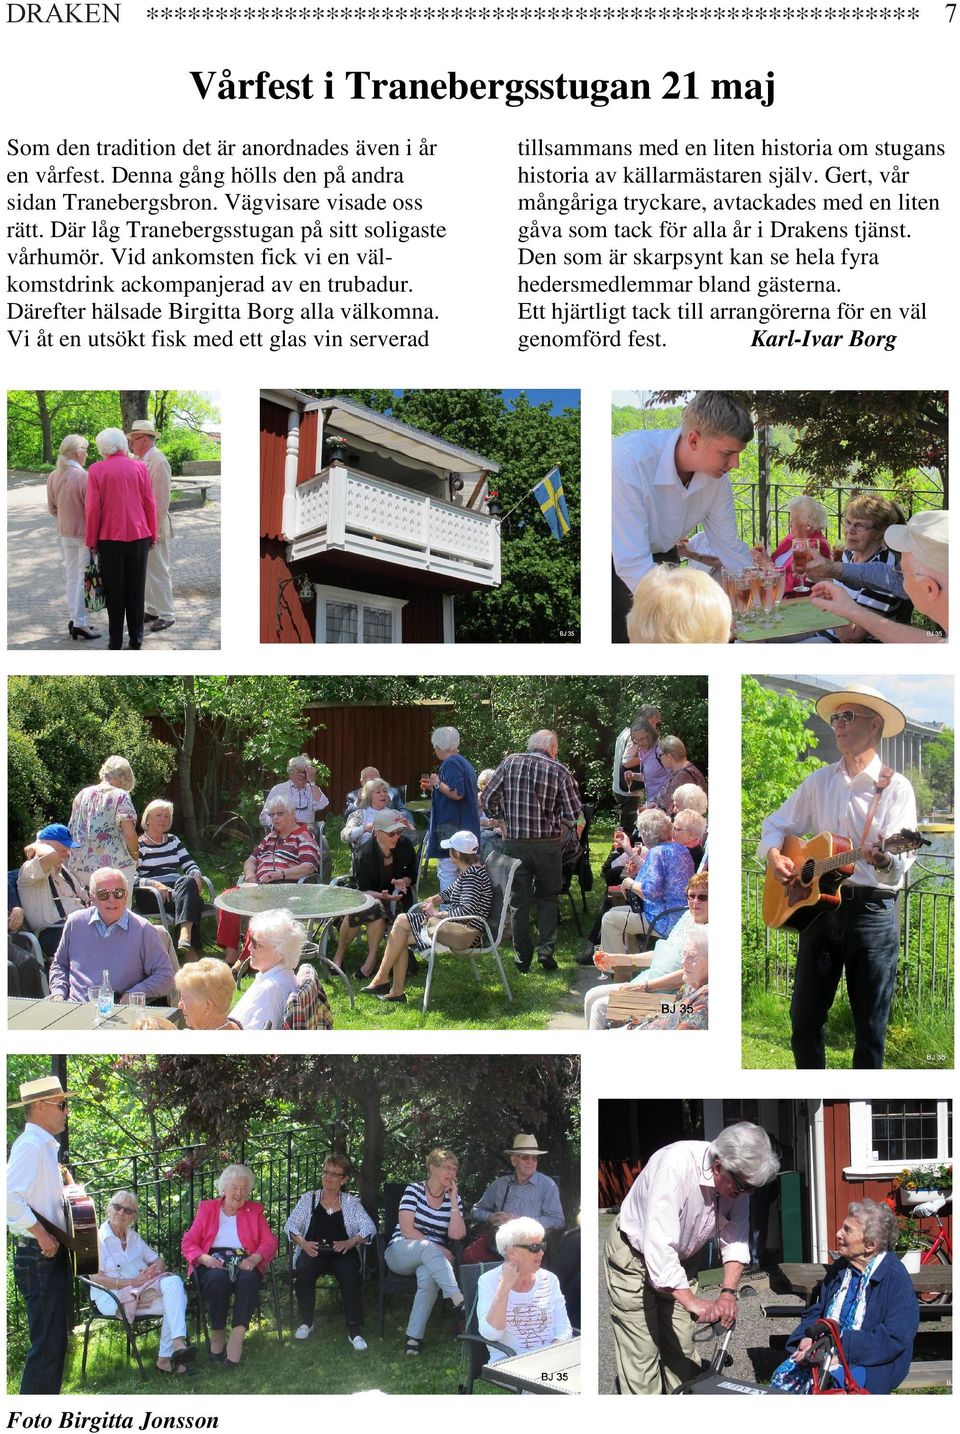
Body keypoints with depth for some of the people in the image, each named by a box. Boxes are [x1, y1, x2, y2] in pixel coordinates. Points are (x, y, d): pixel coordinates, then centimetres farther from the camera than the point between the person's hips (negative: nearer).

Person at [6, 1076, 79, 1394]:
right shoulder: (30, 1145, -16)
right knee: (47, 1344, -7)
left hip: (51, 1256, 10)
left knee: (55, 1341, 16)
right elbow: (9, 1195, -28)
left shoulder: (45, 1146, 15)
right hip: (40, 1258, -10)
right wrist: (41, 1234, -25)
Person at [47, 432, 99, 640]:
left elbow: (52, 508, 8)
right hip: (85, 533, -7)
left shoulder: (53, 477, -1)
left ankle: (74, 619, 23)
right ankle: (80, 623, 5)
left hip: (64, 533, 7)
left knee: (71, 576, 17)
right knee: (84, 577, 2)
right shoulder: (84, 477, -22)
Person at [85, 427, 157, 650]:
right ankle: (136, 638, 14)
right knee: (136, 589, 10)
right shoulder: (140, 467, -1)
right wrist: (152, 535, 13)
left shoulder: (97, 470, -6)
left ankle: (116, 640, 10)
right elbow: (150, 504, 2)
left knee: (114, 590, 7)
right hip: (138, 537, 1)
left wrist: (92, 540, 3)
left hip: (110, 538, -1)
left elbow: (93, 508, -6)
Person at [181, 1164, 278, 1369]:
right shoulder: (206, 1208, 19)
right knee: (218, 1279, -37)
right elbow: (188, 1242, 10)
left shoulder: (254, 1211, 21)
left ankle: (237, 1335, -39)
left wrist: (254, 1258, -13)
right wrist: (206, 1259, -11)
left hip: (243, 1262, 1)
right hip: (213, 1263, -1)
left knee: (249, 1279, -35)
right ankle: (217, 1336, -23)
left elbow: (270, 1241, 9)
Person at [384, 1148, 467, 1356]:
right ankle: (459, 1302, -48)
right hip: (401, 1252, -2)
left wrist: (453, 1201, -8)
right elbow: (406, 1229, -10)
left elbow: (457, 1234, -4)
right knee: (427, 1247, -39)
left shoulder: (454, 1198, 10)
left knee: (428, 1276, -36)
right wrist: (438, 1249, -16)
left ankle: (414, 1337, -33)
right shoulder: (414, 1189, -1)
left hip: (433, 1258, 3)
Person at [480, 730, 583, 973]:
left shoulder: (510, 763, 0)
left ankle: (523, 957, 14)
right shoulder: (559, 771, -4)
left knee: (519, 900, 11)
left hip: (514, 843, 1)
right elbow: (574, 815, -6)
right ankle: (546, 947, 2)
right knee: (548, 897, 16)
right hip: (548, 843, -1)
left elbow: (488, 799, -1)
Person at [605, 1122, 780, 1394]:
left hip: (680, 1260, 6)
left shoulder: (738, 1182, -16)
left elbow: (735, 1241, -8)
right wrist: (692, 1302, -42)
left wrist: (728, 1292, -21)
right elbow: (658, 1246, -41)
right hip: (634, 1254, -6)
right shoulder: (675, 1166, -37)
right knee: (642, 1353, -8)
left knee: (682, 1348, 9)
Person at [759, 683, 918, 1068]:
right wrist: (774, 855, -5)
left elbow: (902, 860, -12)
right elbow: (776, 825, 16)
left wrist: (885, 861, -34)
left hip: (873, 910, -4)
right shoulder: (819, 781, 11)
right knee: (804, 1019, 7)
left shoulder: (895, 787, -2)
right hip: (818, 906, 4)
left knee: (870, 1030, 2)